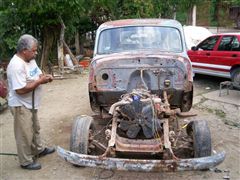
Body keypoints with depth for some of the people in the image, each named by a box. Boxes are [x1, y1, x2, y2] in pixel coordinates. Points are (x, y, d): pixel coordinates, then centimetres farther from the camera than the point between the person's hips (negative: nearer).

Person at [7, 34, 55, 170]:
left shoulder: (30, 59, 2)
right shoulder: (16, 65, -28)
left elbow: (35, 75, 16)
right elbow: (21, 89, -32)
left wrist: (44, 76, -7)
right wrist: (40, 81, -26)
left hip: (30, 104, 10)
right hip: (21, 106, -9)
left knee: (35, 129, 25)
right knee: (25, 135, 4)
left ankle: (39, 149, 44)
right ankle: (26, 162, 20)